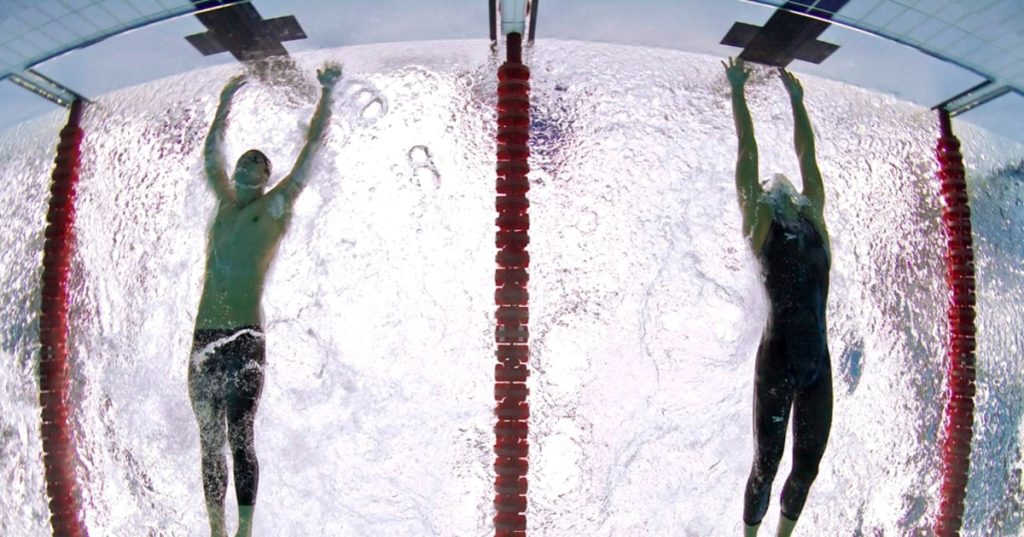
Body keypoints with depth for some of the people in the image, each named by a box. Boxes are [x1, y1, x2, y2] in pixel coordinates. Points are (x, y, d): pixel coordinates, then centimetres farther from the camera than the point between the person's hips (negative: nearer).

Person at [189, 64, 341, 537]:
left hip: (245, 338, -5)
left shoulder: (275, 206, 6)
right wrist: (226, 102, 38)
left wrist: (326, 96, 9)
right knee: (210, 442, 6)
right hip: (205, 337, 5)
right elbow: (212, 152, 32)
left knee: (239, 437, -10)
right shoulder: (225, 203, 19)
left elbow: (311, 150, 6)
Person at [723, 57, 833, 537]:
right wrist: (737, 92, 13)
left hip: (818, 362, 4)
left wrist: (796, 99, 29)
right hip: (778, 359, -4)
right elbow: (748, 153, 8)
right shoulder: (759, 224, 5)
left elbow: (807, 155, 22)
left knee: (808, 463, 11)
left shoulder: (813, 221, 15)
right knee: (767, 461, 4)